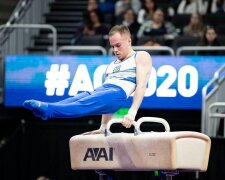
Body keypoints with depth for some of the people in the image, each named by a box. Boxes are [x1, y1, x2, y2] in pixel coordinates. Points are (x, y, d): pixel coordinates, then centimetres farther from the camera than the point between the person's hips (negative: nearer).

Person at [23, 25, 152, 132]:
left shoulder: (141, 57, 11)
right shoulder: (112, 65, 33)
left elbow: (141, 86, -5)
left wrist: (132, 113, -19)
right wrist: (103, 127, 20)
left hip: (118, 93, -8)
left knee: (83, 105, -34)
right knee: (72, 101, -22)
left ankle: (47, 110, -57)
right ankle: (42, 109, -47)